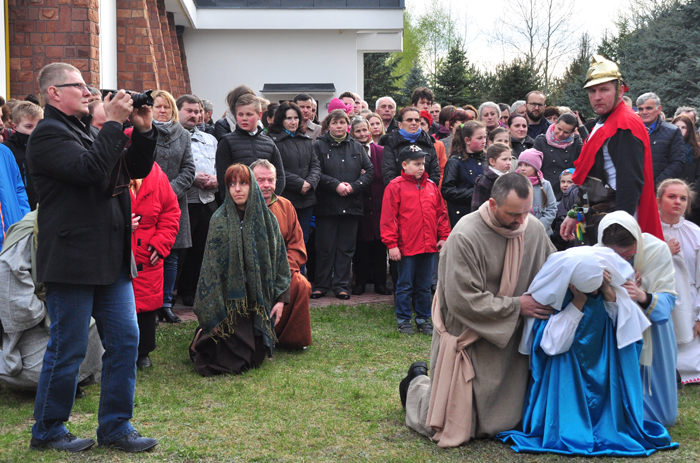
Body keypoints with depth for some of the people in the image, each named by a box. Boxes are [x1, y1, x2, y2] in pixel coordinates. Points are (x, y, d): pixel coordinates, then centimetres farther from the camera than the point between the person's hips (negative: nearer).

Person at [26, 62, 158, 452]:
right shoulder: (49, 134, -9)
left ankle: (116, 427, 19)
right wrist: (114, 124, -18)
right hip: (72, 261, -8)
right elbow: (90, 169, -24)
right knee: (68, 350, 1)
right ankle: (48, 431, 18)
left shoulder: (88, 132, 19)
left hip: (111, 259, 9)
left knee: (125, 339, 8)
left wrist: (144, 131, 3)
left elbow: (136, 169, 18)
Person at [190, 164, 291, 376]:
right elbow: (212, 268, -10)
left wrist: (281, 298, 0)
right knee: (235, 361, -7)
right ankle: (202, 337, 25)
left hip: (259, 301, 4)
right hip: (231, 300, -4)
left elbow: (279, 260, 8)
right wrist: (213, 315, -13)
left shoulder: (267, 219, 2)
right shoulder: (220, 221, -9)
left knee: (257, 357, 4)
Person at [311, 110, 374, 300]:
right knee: (325, 247, 1)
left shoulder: (356, 147, 12)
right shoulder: (319, 146, 3)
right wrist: (336, 185, -16)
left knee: (346, 248, 5)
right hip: (327, 204, -3)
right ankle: (321, 285, 11)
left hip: (351, 205, 3)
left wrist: (354, 186, -8)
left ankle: (341, 285, 13)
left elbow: (370, 171, 6)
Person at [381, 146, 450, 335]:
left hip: (428, 246, 5)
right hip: (406, 247, -5)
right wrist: (391, 244, -12)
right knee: (405, 285, 5)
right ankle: (404, 321, 16)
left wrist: (443, 236, 9)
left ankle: (423, 319, 23)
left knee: (424, 286, 13)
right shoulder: (395, 186, -6)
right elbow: (388, 217, -9)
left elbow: (441, 213, 15)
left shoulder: (431, 186, 10)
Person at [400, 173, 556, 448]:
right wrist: (517, 306, -19)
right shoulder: (465, 237, -24)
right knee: (453, 426, 0)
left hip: (509, 339, 6)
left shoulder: (534, 229, -6)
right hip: (468, 337, -6)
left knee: (509, 418, 12)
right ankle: (418, 384, 33)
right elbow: (463, 301, -23)